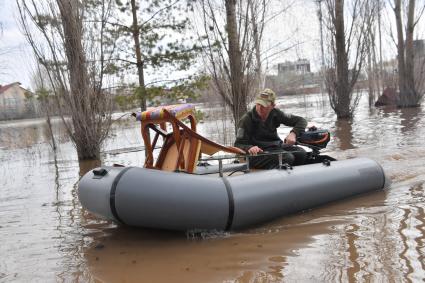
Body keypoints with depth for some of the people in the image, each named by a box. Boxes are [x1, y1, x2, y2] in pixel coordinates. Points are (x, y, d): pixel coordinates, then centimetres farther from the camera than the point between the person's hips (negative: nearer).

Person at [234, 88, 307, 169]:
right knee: (287, 158, -30)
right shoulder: (246, 120, -9)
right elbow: (238, 144, -12)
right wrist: (249, 148, -36)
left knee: (302, 153, -19)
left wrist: (293, 133, -15)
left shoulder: (275, 114, 4)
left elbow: (301, 121, 7)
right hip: (258, 152, -6)